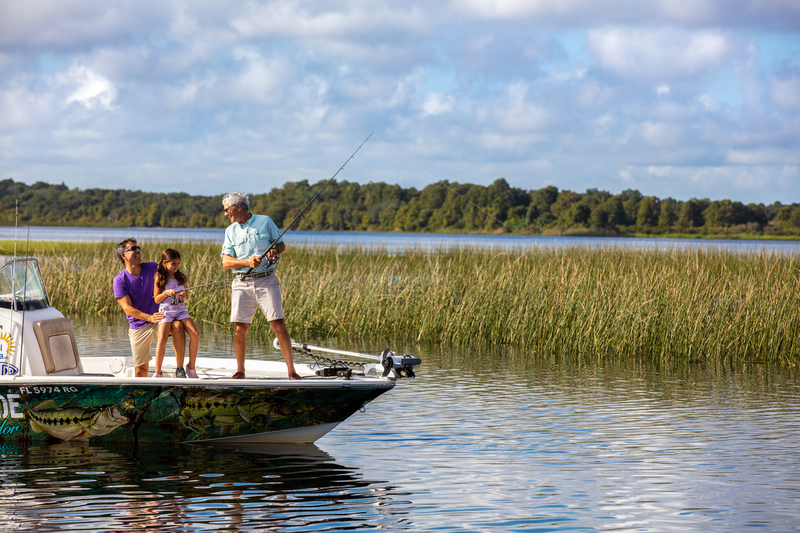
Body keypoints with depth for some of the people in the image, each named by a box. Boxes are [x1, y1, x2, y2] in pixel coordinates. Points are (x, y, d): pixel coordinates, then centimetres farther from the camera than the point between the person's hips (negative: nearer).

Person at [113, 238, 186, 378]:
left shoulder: (151, 268, 0)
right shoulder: (120, 280, -7)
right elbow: (128, 308, -13)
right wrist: (150, 318, -27)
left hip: (160, 316, 1)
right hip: (139, 326, -1)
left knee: (178, 326, -30)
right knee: (141, 368, -1)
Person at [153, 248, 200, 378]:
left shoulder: (181, 278, 12)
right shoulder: (159, 278, 1)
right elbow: (156, 299, 1)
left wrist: (185, 297, -6)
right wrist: (166, 293, -16)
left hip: (181, 310, 3)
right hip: (166, 311, -3)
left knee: (195, 334, -19)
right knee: (162, 339, -25)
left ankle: (191, 367, -4)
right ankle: (157, 373, -15)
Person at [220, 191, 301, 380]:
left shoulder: (265, 221, 5)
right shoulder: (231, 231, 10)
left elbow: (281, 244, 14)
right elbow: (226, 262, 3)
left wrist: (275, 250, -10)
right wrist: (247, 262, -14)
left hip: (266, 281, -2)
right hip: (242, 284, 2)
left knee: (278, 325, -10)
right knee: (239, 329, -3)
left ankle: (291, 371, -6)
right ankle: (240, 371, 12)